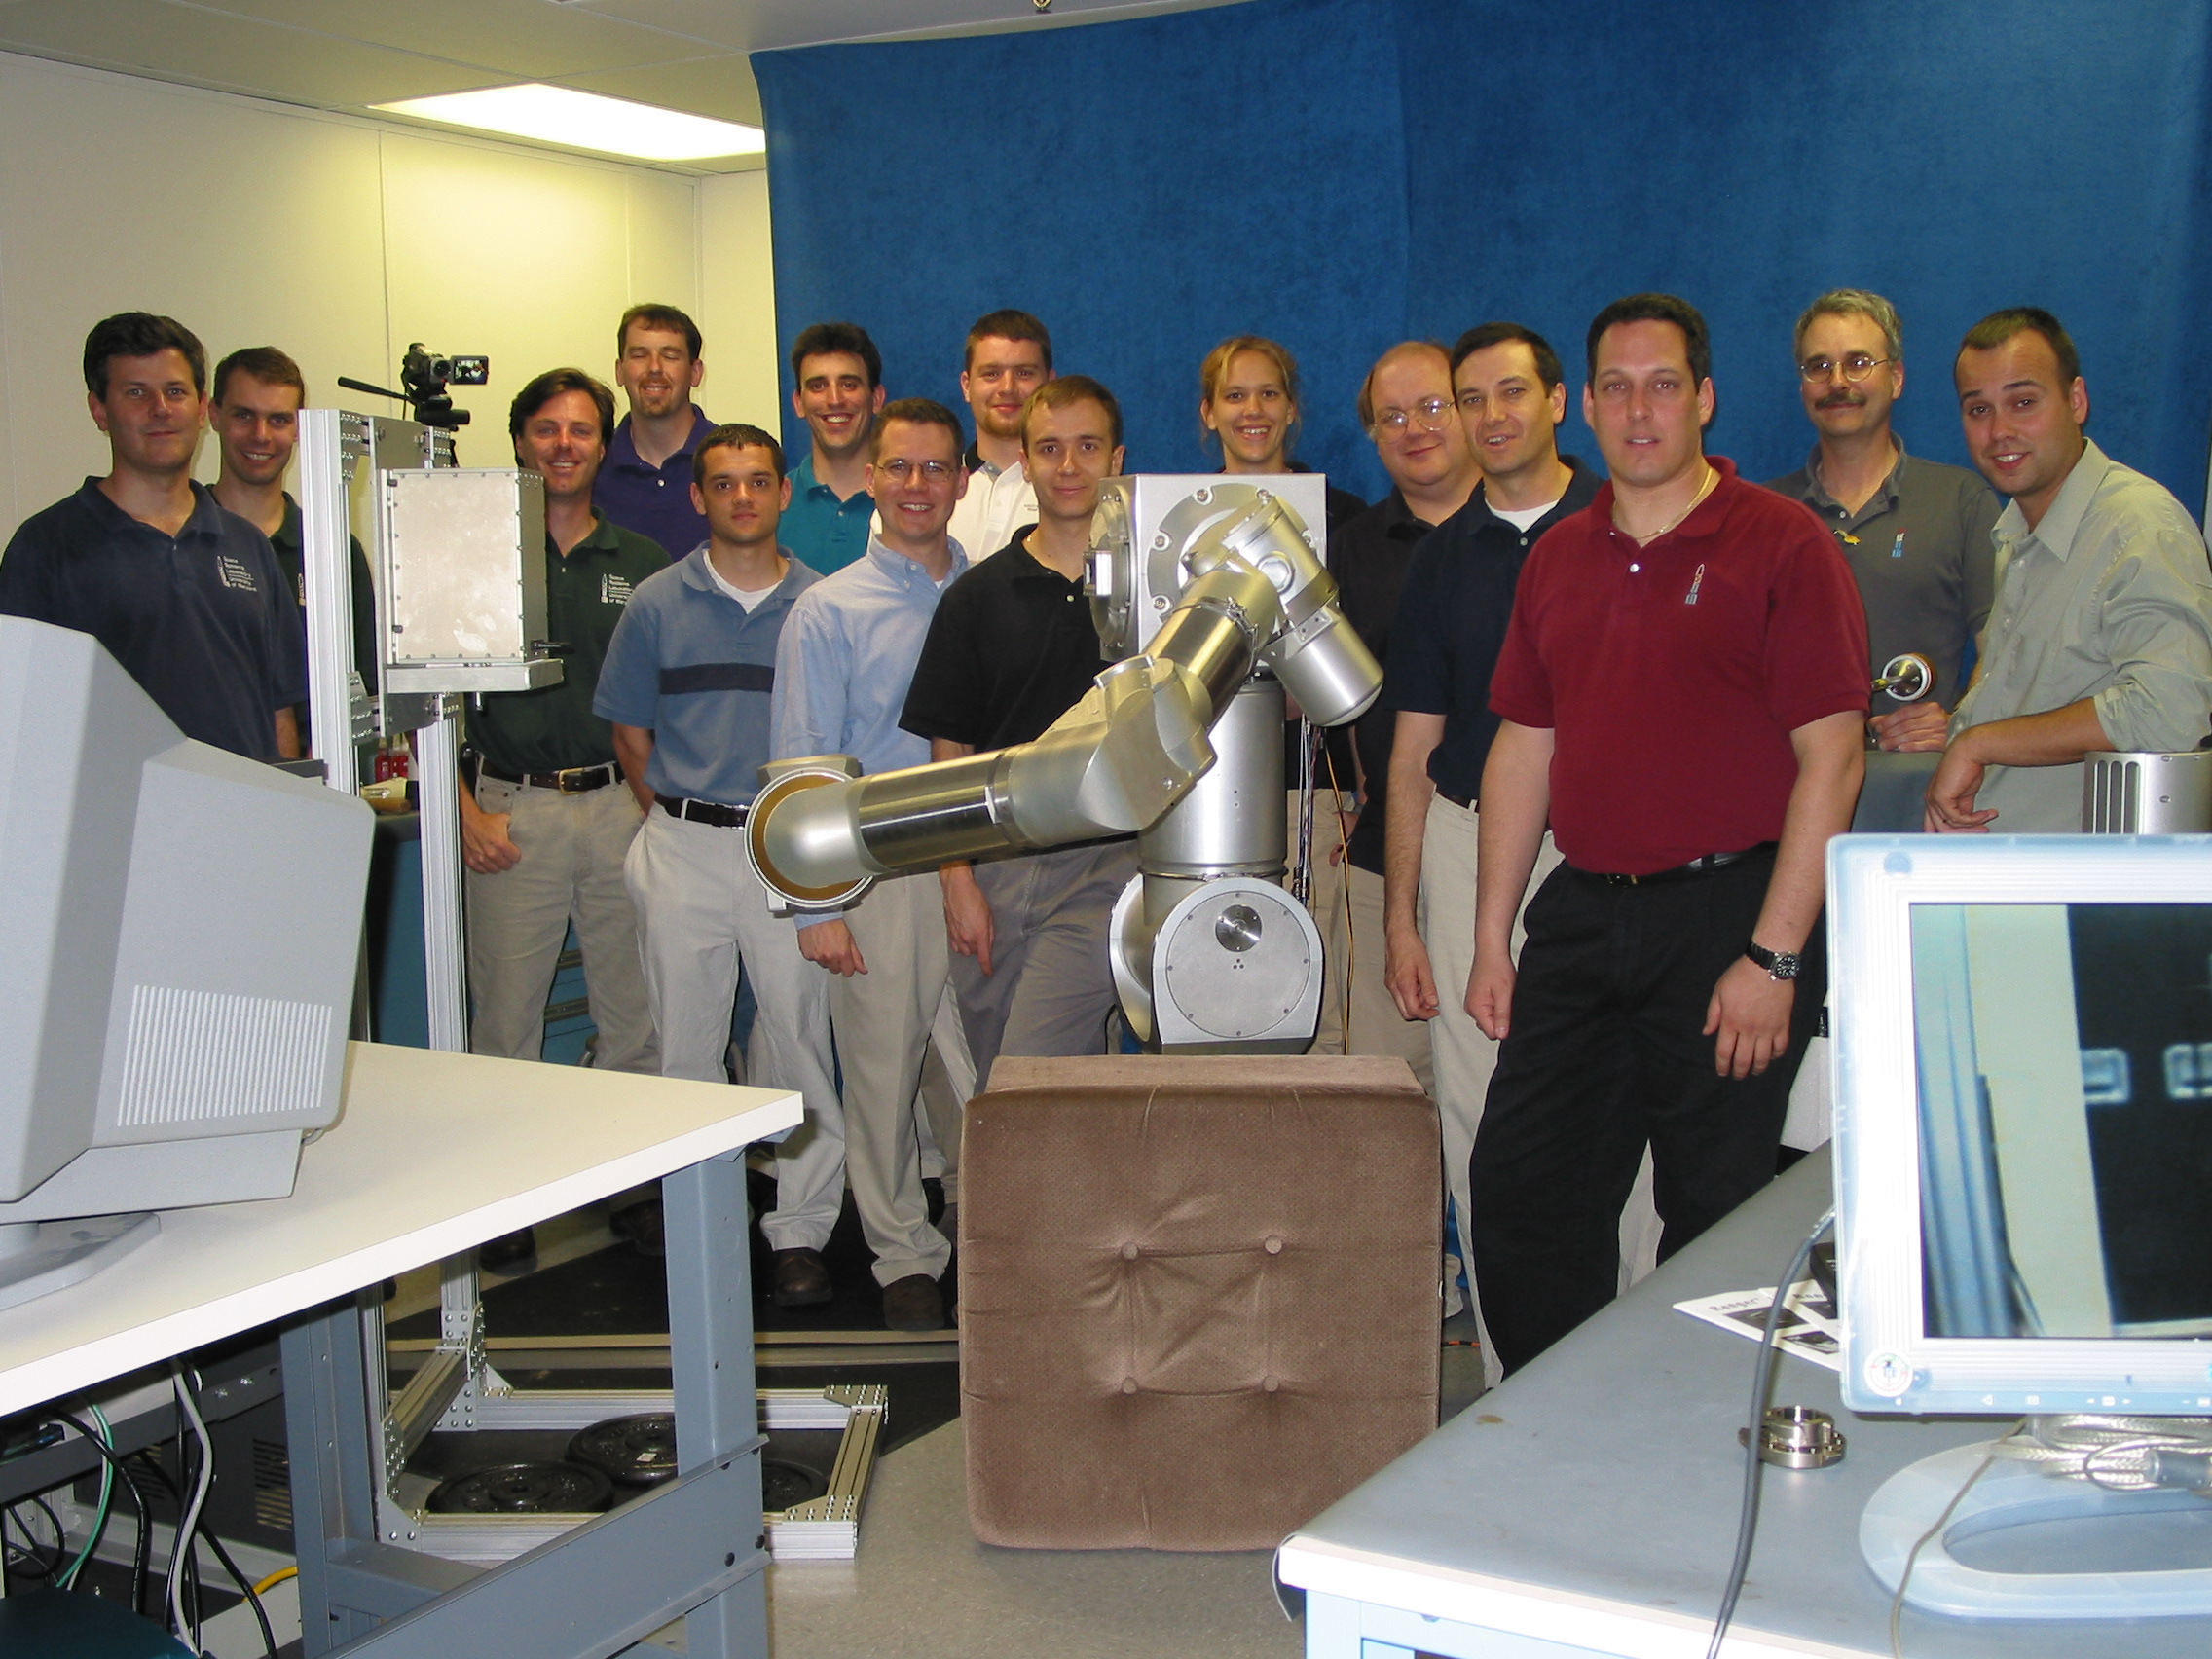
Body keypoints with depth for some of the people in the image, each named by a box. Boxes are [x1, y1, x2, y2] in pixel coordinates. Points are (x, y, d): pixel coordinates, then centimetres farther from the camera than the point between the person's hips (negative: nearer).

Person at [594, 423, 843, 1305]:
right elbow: (631, 736, 11)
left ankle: (800, 1231, 8)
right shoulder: (657, 604, 5)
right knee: (684, 1042, 6)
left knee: (799, 1040, -1)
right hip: (686, 848, 1)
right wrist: (675, 825, 6)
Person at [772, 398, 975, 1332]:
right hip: (882, 873, -2)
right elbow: (804, 769, -2)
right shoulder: (829, 611, 1)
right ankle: (906, 1258, 17)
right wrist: (817, 907, -7)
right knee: (886, 1071, 3)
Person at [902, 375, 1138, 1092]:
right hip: (996, 875, 4)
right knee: (994, 1088, 8)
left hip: (1109, 867, -3)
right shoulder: (978, 596, 9)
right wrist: (958, 879, 0)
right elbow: (948, 749, 9)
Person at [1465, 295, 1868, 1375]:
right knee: (1517, 1195, 7)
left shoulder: (1781, 545, -5)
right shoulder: (1558, 558, 13)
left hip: (1728, 912, -5)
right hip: (1582, 917, 6)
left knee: (1716, 1220, 3)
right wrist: (1492, 941, 11)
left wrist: (1774, 958, -15)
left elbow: (1832, 758, -10)